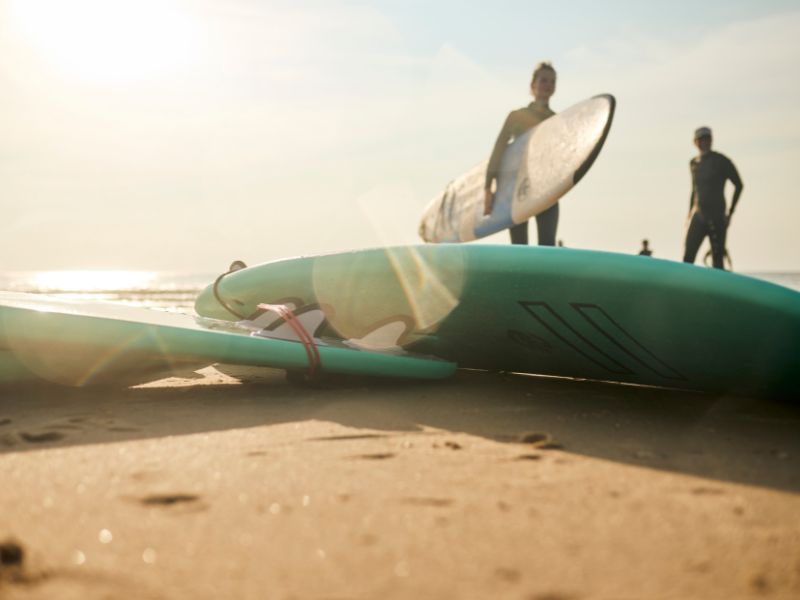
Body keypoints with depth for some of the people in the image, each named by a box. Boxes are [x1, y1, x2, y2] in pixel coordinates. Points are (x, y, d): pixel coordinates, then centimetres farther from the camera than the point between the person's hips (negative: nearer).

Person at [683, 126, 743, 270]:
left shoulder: (721, 161, -4)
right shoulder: (693, 163, 13)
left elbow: (739, 185, 0)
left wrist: (730, 213, -3)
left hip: (716, 217, -4)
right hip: (698, 216, 5)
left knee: (717, 260, -5)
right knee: (687, 257, -9)